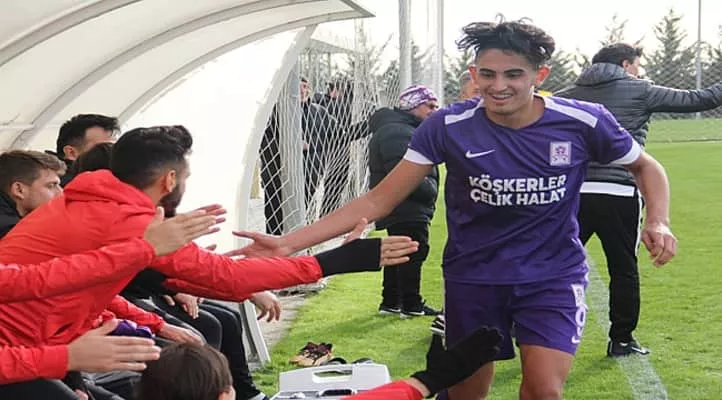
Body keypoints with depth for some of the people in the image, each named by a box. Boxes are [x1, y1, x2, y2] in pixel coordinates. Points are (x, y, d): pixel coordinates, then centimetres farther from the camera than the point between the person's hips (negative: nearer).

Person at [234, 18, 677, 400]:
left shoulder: (583, 122, -15)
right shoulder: (449, 127, -16)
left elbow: (646, 166, 5)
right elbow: (378, 201, -13)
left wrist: (658, 221, -15)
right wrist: (289, 243, -22)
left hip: (553, 275, -1)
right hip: (473, 276, 1)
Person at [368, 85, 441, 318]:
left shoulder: (406, 130, 21)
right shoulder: (396, 133, -18)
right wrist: (430, 190, -14)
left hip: (406, 209, 11)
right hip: (406, 209, -11)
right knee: (413, 253, -7)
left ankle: (390, 303, 23)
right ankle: (411, 305, -1)